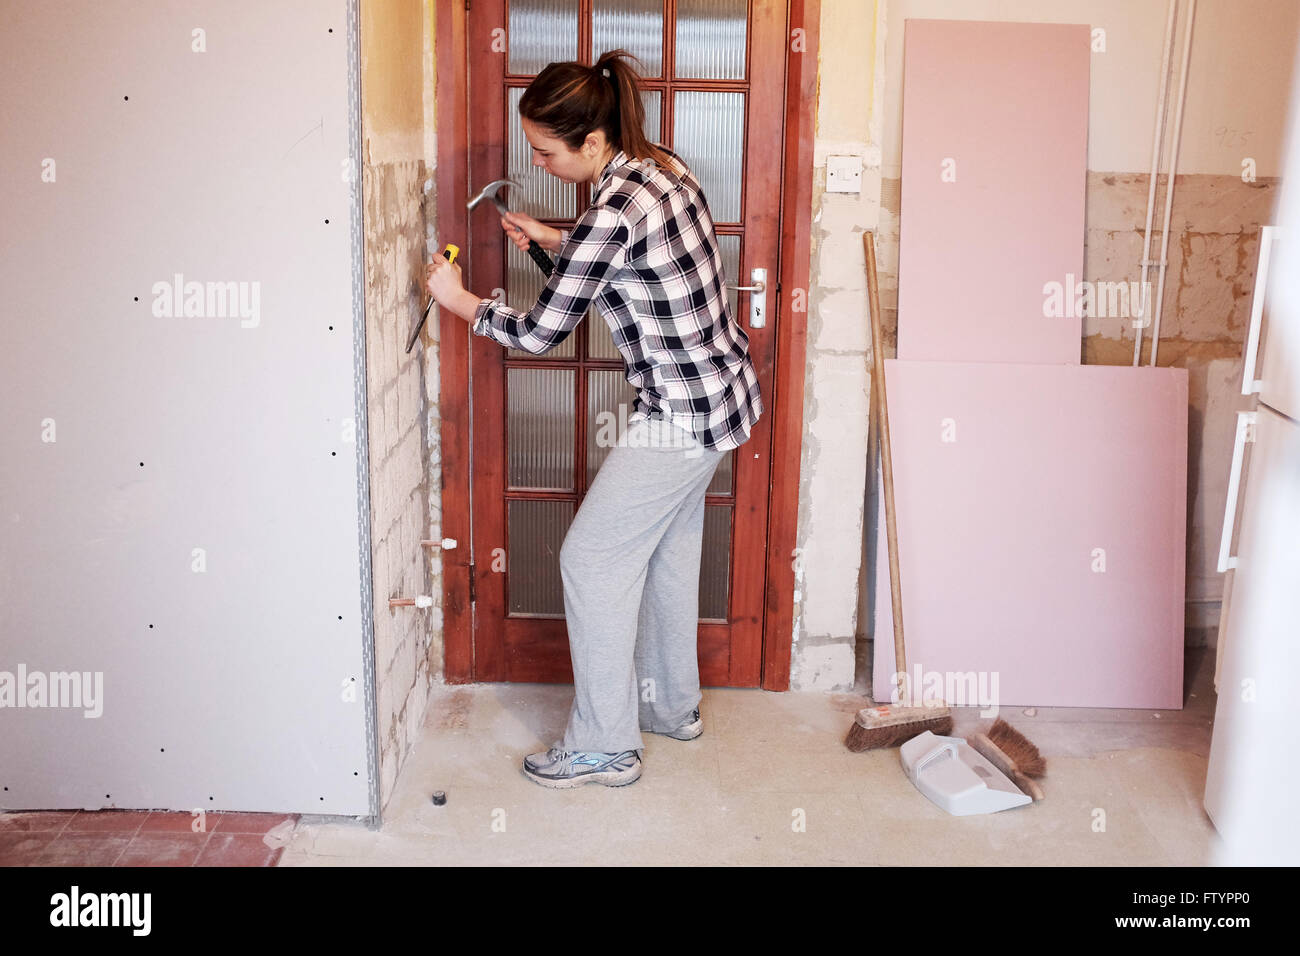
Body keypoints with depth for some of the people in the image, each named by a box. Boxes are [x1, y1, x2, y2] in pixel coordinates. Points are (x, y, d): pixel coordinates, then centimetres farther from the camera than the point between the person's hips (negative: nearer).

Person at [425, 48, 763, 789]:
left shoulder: (612, 213, -25)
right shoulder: (664, 165, 3)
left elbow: (540, 334, -17)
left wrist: (457, 299, -2)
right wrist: (553, 240, 13)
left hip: (681, 416, -10)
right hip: (724, 393, 10)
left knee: (593, 559, 1)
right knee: (669, 550, 22)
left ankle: (605, 747, 13)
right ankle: (673, 706, 39)